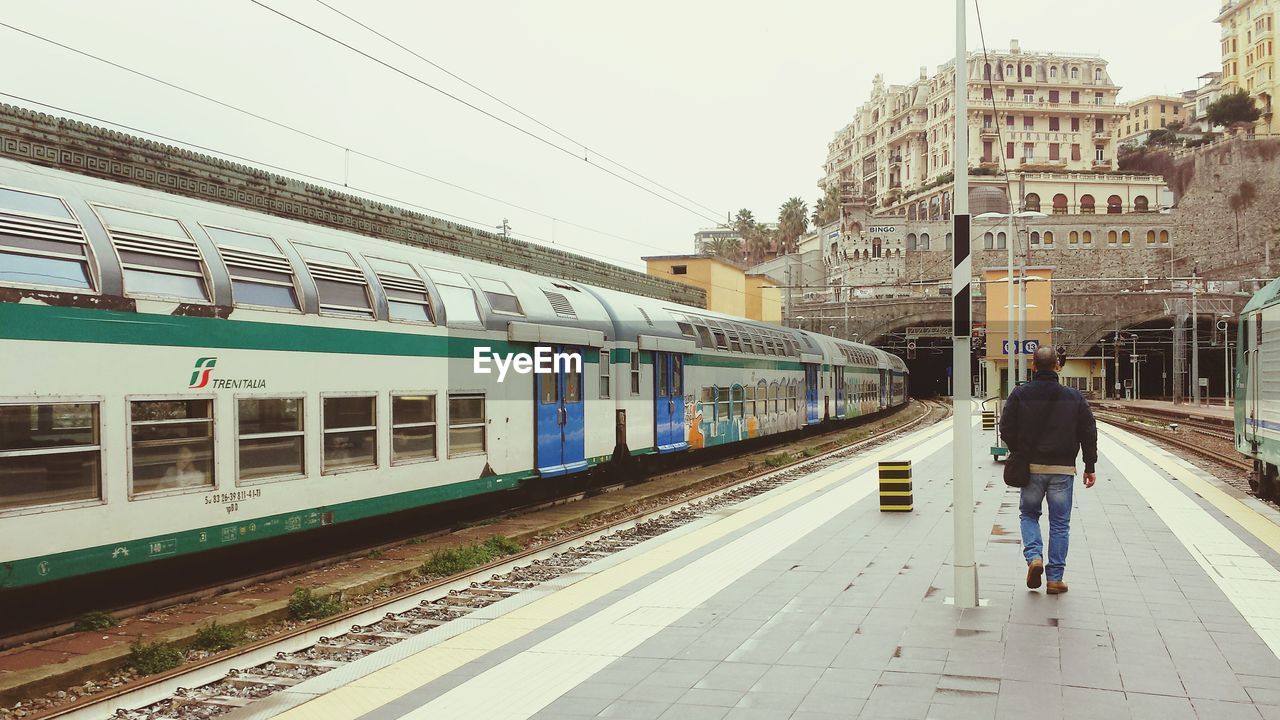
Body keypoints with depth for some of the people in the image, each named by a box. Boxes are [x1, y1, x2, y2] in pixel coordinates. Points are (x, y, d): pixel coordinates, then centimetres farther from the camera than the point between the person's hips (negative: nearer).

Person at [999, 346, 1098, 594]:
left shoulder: (1020, 394, -5)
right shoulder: (1074, 397, -1)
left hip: (1031, 467, 0)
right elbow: (1089, 432, 2)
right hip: (1063, 469, 0)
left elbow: (1006, 429, -4)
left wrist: (1018, 454, 13)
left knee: (1029, 514, 19)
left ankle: (1034, 556, -4)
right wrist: (1090, 467, 10)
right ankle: (1055, 578, 10)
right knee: (1060, 523, 8)